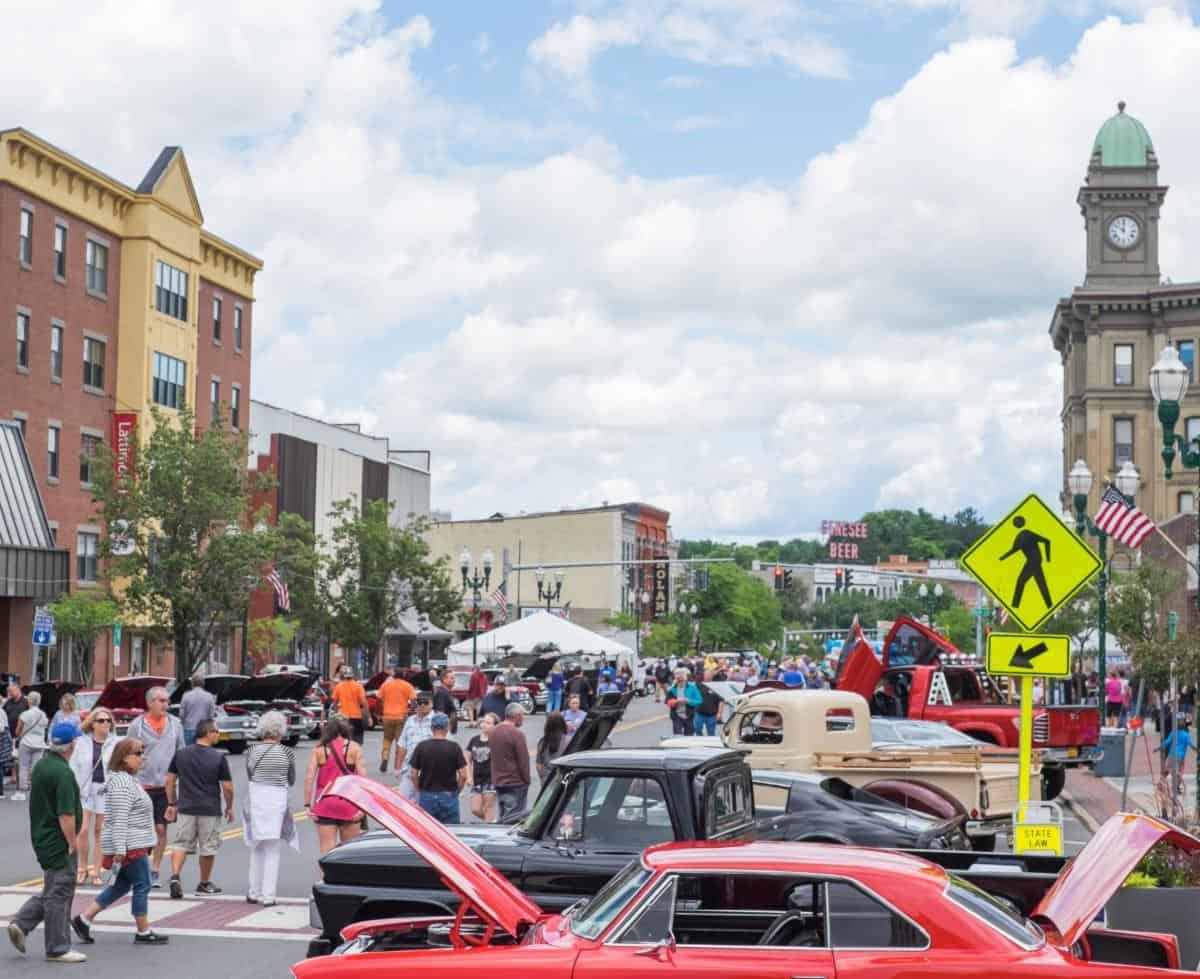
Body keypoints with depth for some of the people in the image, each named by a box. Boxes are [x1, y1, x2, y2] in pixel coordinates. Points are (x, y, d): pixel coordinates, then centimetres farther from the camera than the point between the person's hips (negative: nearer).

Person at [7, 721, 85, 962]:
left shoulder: (40, 766, 8)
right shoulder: (63, 773, -22)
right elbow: (66, 815, -25)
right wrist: (72, 844, -16)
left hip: (42, 839, 9)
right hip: (59, 843, -9)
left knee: (52, 891, 21)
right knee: (59, 894, 1)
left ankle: (20, 923, 12)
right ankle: (58, 949, 10)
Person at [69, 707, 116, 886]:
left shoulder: (115, 744, -1)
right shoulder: (82, 742, 2)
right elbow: (74, 767, 5)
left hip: (106, 791, 0)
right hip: (85, 790, 0)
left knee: (100, 832, 6)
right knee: (83, 831, -5)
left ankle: (96, 871, 15)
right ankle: (83, 868, 12)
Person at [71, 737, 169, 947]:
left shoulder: (129, 780, 16)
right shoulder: (122, 783, -18)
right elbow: (119, 819, -24)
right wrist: (120, 849, -27)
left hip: (133, 845, 11)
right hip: (129, 847, -11)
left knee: (121, 885, 15)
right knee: (142, 885, -3)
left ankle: (84, 919, 16)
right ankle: (143, 933, 5)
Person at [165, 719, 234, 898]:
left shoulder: (180, 754, 2)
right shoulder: (219, 758, -9)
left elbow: (170, 780, 6)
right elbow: (227, 787, -7)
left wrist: (171, 804, 16)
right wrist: (229, 807, 7)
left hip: (186, 808, 3)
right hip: (210, 810, -2)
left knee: (181, 843, 8)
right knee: (208, 847, 11)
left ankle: (175, 876, -13)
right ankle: (204, 884, 21)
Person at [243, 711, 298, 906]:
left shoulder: (251, 752, 1)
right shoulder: (286, 752, -4)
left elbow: (249, 778, 9)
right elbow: (291, 781, 8)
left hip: (255, 801, 2)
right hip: (277, 801, -2)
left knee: (257, 848, 16)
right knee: (272, 850, 4)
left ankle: (254, 893, 22)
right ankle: (268, 896, 1)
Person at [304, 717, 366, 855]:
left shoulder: (319, 749, 1)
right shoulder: (354, 748, 0)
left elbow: (309, 778, -6)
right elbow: (362, 777, -8)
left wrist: (308, 805, -4)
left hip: (325, 804, 0)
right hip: (349, 805, 0)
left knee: (327, 849, 1)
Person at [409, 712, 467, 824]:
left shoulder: (421, 747, -2)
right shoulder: (454, 747, -5)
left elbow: (414, 775, 0)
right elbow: (463, 776, -7)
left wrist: (420, 791, 13)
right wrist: (456, 792, 7)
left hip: (426, 796, 1)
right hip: (448, 797, -1)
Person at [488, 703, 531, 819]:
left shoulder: (495, 731, 9)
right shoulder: (517, 734, -16)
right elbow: (523, 761, -14)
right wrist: (526, 781, -3)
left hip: (498, 782, 8)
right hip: (515, 784, -8)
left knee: (503, 817, 16)